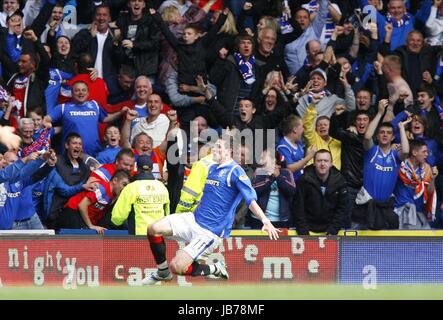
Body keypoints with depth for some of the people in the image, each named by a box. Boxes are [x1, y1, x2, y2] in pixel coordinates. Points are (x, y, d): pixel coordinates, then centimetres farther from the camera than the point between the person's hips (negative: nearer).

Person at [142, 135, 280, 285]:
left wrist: (265, 220, -32)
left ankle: (216, 269, 6)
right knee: (154, 229, -6)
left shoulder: (235, 171, -10)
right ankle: (162, 272, 13)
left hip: (210, 231, -8)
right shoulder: (212, 168, 15)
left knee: (177, 267, -18)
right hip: (194, 219, 8)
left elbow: (251, 199, -19)